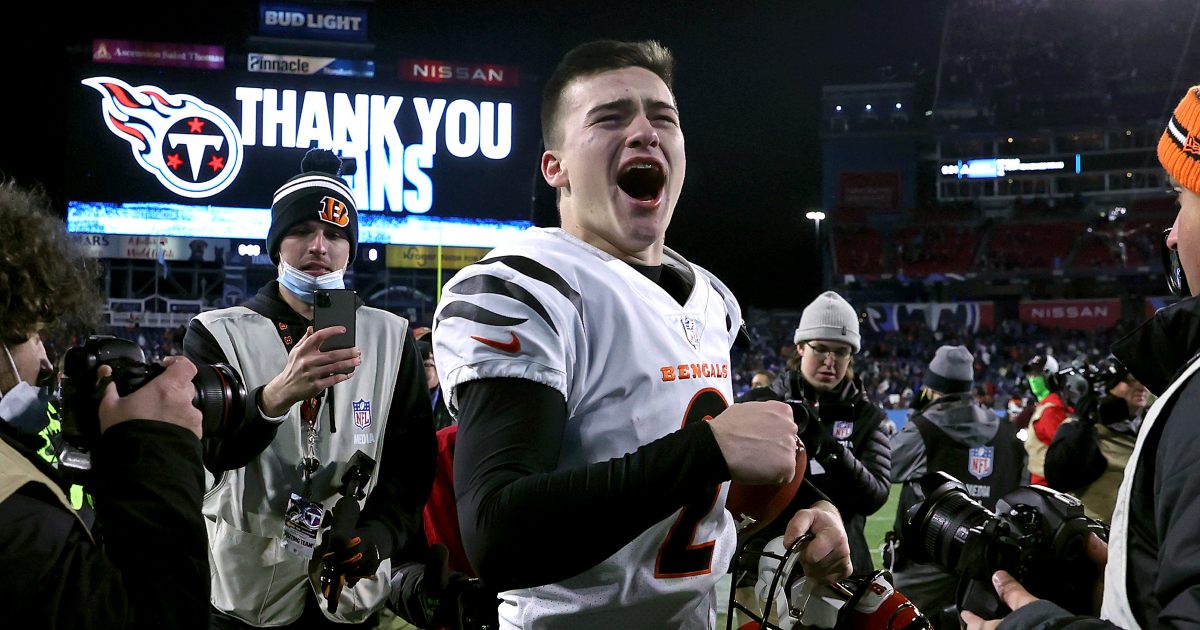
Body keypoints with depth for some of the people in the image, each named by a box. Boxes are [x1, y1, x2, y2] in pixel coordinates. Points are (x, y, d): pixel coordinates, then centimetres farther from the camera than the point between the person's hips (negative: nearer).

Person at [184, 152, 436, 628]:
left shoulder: (392, 338, 3)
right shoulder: (218, 333, -2)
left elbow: (411, 459, 1)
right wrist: (275, 396, -34)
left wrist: (378, 534, -16)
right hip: (244, 591, -1)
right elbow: (201, 449, -16)